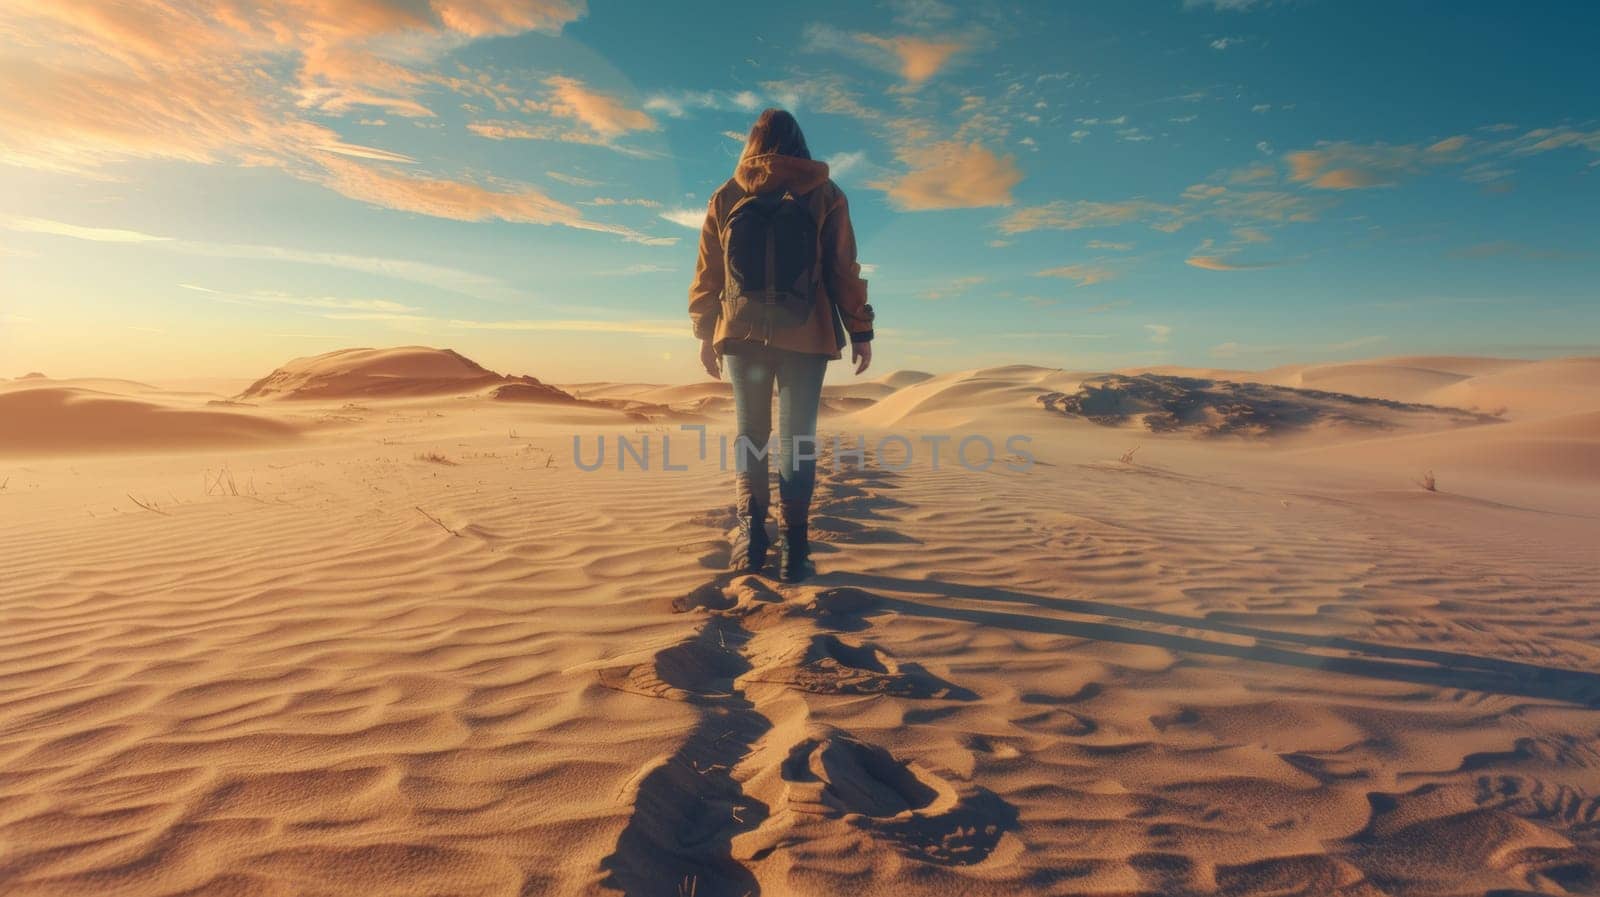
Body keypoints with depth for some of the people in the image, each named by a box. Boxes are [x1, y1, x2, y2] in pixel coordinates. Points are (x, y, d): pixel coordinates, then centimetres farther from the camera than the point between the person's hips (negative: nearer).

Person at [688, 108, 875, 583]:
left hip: (742, 333, 1)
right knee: (798, 438, 3)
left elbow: (707, 273, 10)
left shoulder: (726, 196, 9)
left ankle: (751, 527, -3)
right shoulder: (824, 195, 4)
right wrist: (861, 330, 5)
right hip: (806, 335, -1)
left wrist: (706, 333, 17)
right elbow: (844, 269, 1)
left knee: (749, 432, 13)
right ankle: (793, 551, 1)